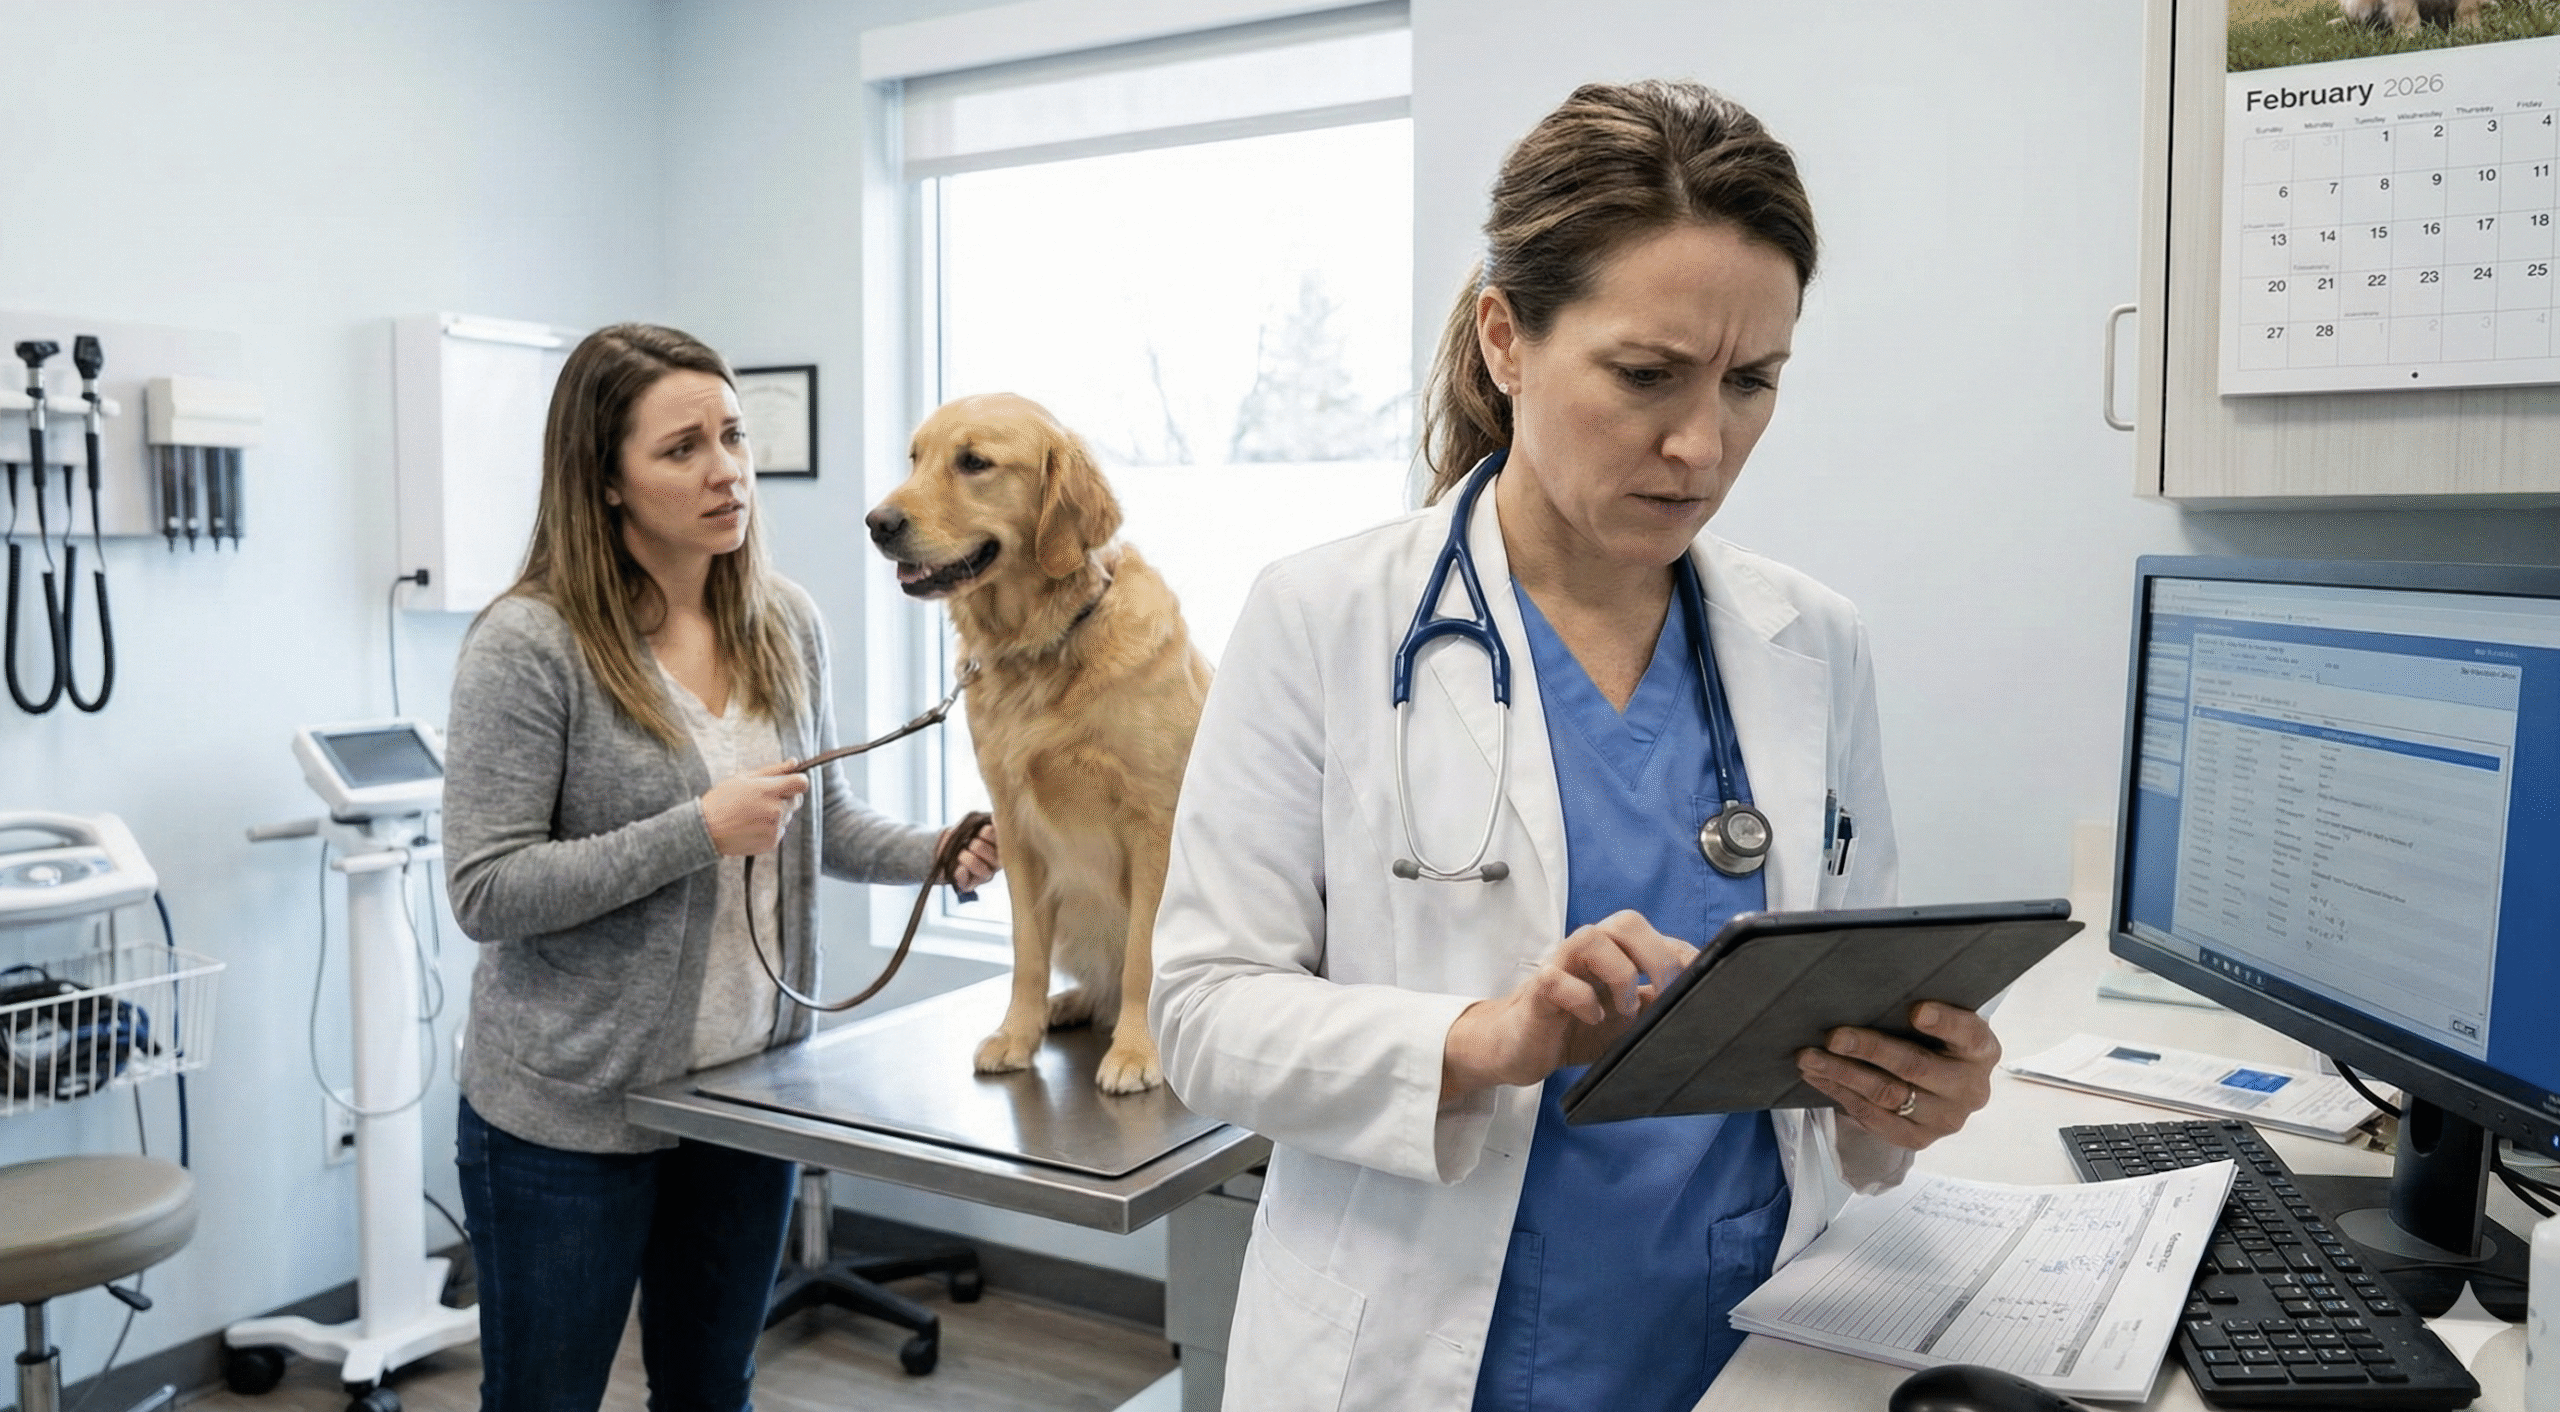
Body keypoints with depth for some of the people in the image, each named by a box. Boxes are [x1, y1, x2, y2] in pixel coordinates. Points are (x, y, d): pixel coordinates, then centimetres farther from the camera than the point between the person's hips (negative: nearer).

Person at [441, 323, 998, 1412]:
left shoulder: (786, 624, 1)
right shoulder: (529, 646, -16)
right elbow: (485, 892, -18)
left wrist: (938, 853, -5)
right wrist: (699, 833, -24)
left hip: (747, 1092, 5)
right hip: (567, 1115, -5)